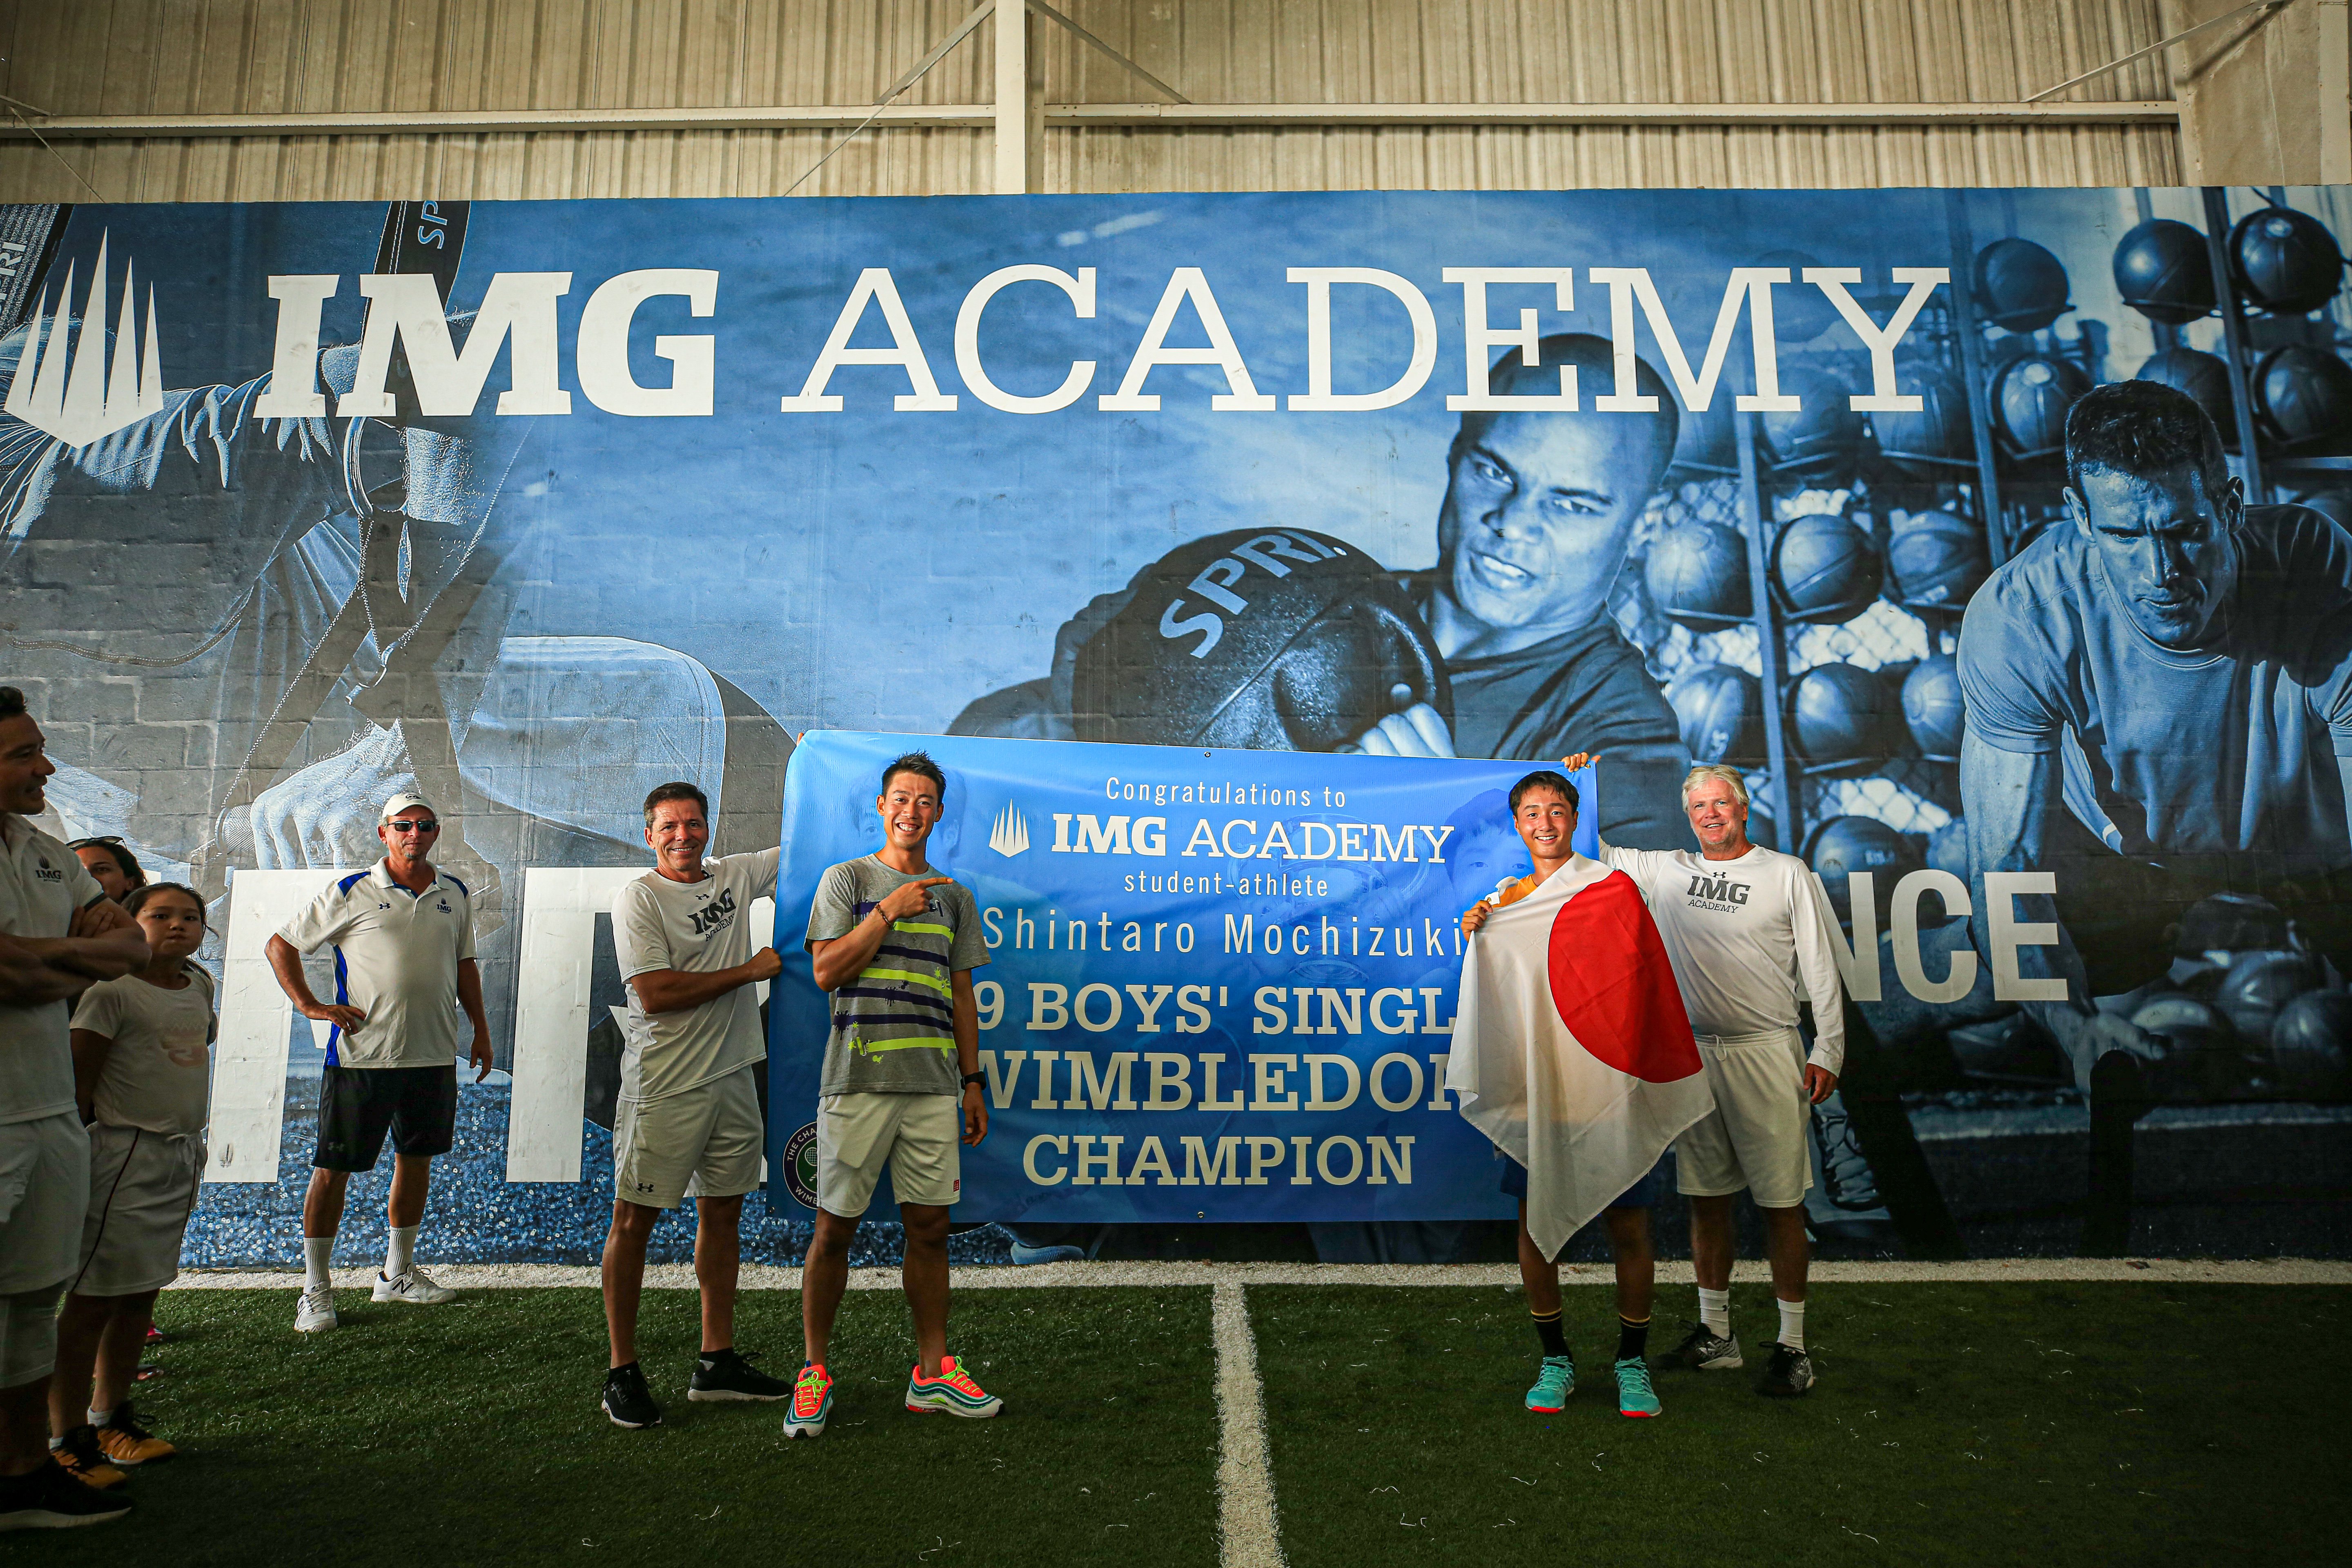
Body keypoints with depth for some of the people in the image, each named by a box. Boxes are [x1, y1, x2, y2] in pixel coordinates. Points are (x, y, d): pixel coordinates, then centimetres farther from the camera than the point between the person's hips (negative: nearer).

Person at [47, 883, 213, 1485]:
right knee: (92, 1299, -2)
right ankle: (64, 1438, 8)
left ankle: (109, 1419, 27)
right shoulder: (112, 992, -11)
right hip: (126, 1154, -7)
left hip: (183, 1155, 7)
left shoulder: (201, 985, 11)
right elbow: (79, 1078, -12)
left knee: (140, 1295, 15)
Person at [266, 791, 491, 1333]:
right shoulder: (351, 893, -3)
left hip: (433, 1054, 4)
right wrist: (310, 1006, -6)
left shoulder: (455, 895, 9)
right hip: (361, 1054, -4)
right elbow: (281, 945, 4)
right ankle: (315, 1288, 13)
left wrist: (481, 1029, 16)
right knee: (333, 1167, 1)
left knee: (416, 1158, 13)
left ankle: (398, 1273, 28)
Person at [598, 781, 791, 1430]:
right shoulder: (638, 898, -7)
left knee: (723, 1212, 11)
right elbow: (656, 994, -17)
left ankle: (717, 1363, 22)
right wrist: (749, 971, -11)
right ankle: (622, 1372, 13)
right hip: (663, 1085, -6)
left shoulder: (736, 876, 9)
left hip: (732, 1077, 6)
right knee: (635, 1218, 1)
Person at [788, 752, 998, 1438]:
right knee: (834, 1228, 2)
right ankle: (815, 1370, 16)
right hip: (858, 1080, -3)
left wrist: (973, 1081, 13)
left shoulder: (953, 895, 15)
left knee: (929, 1227, 6)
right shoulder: (846, 879, 4)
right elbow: (827, 971, -6)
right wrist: (889, 911, -10)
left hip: (934, 1085, 3)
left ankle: (933, 1373, 16)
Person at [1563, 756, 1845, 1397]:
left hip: (1766, 1052, -3)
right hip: (1692, 1053, 4)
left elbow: (1821, 967, 1)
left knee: (1780, 1201, 0)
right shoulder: (1665, 871, 10)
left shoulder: (1789, 874, 3)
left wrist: (1827, 1050, -5)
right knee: (1706, 1198, 9)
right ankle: (1715, 1333, 21)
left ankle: (1792, 1346, 9)